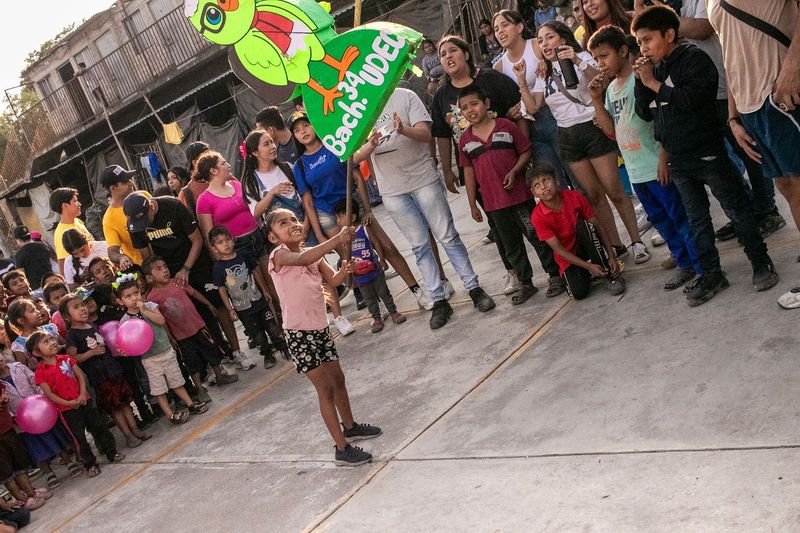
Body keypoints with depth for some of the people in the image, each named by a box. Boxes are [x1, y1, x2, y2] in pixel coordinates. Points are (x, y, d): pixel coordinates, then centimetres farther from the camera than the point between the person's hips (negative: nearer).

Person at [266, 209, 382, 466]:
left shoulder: (312, 253, 8)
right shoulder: (279, 254, -17)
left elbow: (332, 280, 5)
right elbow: (301, 259, -39)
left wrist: (344, 271, -18)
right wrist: (336, 240, -49)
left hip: (320, 327, 8)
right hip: (299, 332, -8)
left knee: (338, 379, 21)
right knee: (326, 389, -4)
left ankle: (350, 426, 43)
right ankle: (342, 449, 6)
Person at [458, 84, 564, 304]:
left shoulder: (505, 126, -4)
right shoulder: (465, 140, 5)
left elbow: (526, 151, 0)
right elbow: (469, 172, 8)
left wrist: (514, 172, -16)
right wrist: (472, 204, 8)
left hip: (519, 195, -3)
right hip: (493, 202, 3)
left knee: (537, 235, 4)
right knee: (511, 245, 12)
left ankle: (555, 275, 18)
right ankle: (525, 283, 24)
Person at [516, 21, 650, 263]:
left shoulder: (582, 57, -3)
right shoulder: (545, 73, 13)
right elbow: (532, 107, 8)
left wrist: (578, 62, -34)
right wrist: (522, 81, -3)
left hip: (593, 129, -5)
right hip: (567, 137, 5)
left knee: (614, 191, -6)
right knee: (594, 195, 7)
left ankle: (637, 242, 5)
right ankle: (616, 245, 16)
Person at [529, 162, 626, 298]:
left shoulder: (574, 197, -11)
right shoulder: (538, 217, -18)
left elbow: (598, 226, -7)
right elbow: (559, 249, -19)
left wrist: (611, 257, -16)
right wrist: (589, 266, -28)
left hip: (586, 246, 1)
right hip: (568, 257, -1)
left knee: (583, 224, -31)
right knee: (579, 292, -26)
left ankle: (608, 275, -20)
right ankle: (588, 274, 12)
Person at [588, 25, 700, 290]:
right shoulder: (610, 87, 12)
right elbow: (611, 130, 13)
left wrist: (664, 159, -19)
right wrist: (596, 99, 1)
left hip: (657, 168, -8)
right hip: (636, 171, 8)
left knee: (681, 218, -1)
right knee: (661, 220, 16)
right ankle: (685, 264, 28)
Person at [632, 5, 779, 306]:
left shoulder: (693, 57, -10)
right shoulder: (655, 69, 9)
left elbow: (692, 97, -24)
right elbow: (645, 113, 9)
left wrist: (654, 83, -18)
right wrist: (641, 83, -5)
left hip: (707, 153, -7)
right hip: (678, 160, 7)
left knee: (737, 209, 3)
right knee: (697, 219, 10)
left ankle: (761, 262, 16)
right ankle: (711, 274, 18)